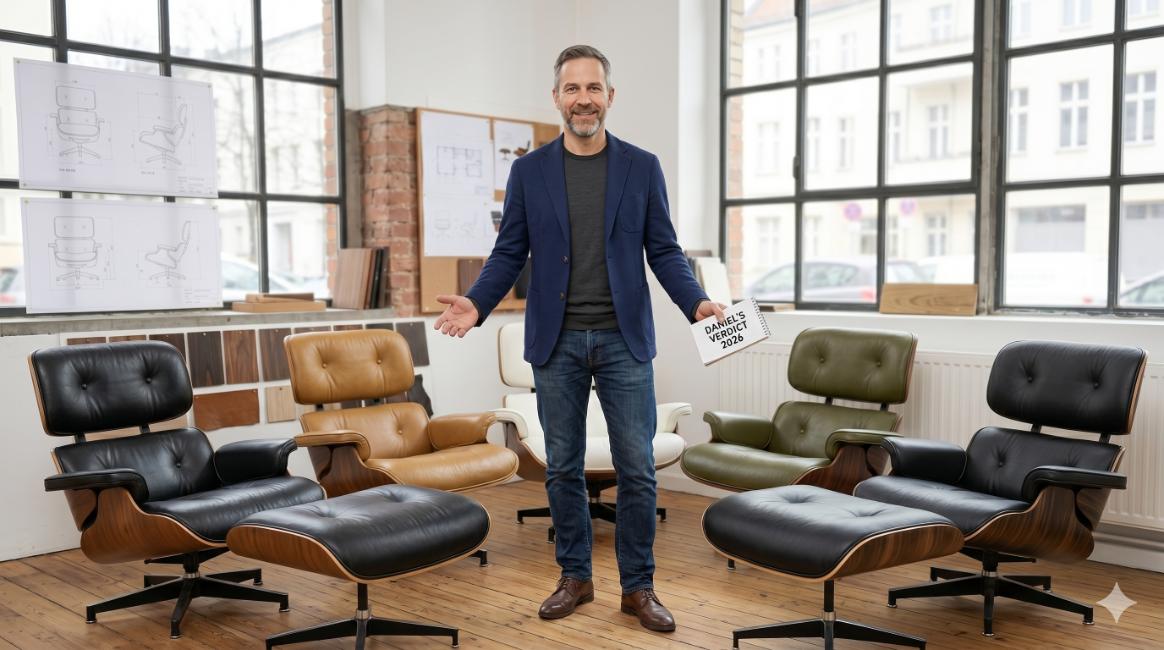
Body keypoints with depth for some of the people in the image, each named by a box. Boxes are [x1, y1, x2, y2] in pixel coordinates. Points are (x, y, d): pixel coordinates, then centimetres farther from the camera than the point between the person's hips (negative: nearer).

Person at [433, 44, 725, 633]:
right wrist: (476, 303, -12)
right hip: (556, 342, 1)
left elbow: (663, 251, 3)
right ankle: (574, 578, 24)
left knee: (637, 469, 2)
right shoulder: (529, 171, 4)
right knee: (563, 468, 9)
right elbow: (509, 253, 4)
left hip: (624, 340, 0)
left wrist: (697, 302, -14)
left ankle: (638, 587, 16)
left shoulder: (642, 167, 3)